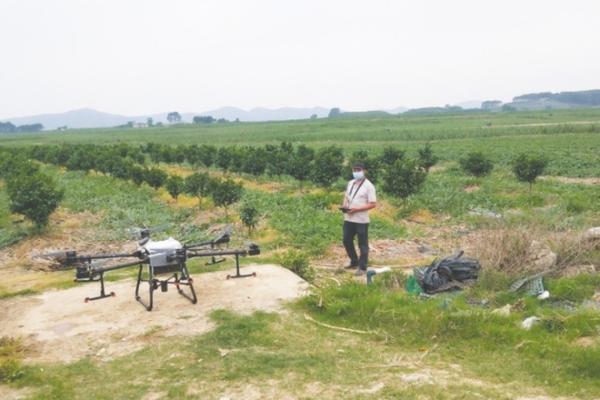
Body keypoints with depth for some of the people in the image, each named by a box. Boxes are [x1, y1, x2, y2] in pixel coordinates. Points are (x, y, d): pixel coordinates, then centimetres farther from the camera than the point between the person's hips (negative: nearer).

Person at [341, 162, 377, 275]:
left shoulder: (368, 186, -12)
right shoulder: (350, 183, 10)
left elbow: (373, 204, -16)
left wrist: (356, 209, -21)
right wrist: (344, 206, -2)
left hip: (361, 220, -7)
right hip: (348, 218, 7)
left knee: (363, 244, 4)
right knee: (347, 241, 14)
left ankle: (362, 267, 13)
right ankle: (354, 262, 32)